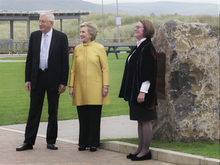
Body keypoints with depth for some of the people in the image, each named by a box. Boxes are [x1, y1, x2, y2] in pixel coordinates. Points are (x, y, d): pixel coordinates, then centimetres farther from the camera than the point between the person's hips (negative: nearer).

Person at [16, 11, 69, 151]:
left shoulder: (61, 37, -3)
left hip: (53, 79, -2)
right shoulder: (34, 36, 6)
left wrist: (63, 82, -8)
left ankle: (51, 141, 16)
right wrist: (27, 79, 2)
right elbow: (29, 59, 8)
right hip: (37, 77, 2)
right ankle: (28, 142, 8)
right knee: (34, 111, 4)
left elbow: (65, 61, -4)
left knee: (53, 111, 6)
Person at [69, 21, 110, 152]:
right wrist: (71, 86, 5)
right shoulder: (77, 49, 9)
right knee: (83, 117, 5)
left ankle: (93, 143, 9)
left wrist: (105, 86, -6)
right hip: (80, 89, 3)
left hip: (95, 89, -3)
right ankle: (83, 143, 14)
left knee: (94, 117, 1)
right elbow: (73, 69, 11)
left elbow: (105, 69, 0)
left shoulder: (99, 48, 1)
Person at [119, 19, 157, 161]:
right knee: (140, 121, 12)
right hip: (135, 90, 10)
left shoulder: (147, 48, -14)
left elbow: (148, 72, -19)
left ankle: (146, 151, 1)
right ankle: (141, 149, 17)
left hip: (142, 90, -10)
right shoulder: (139, 47, 15)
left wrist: (142, 91, -22)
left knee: (145, 120, -4)